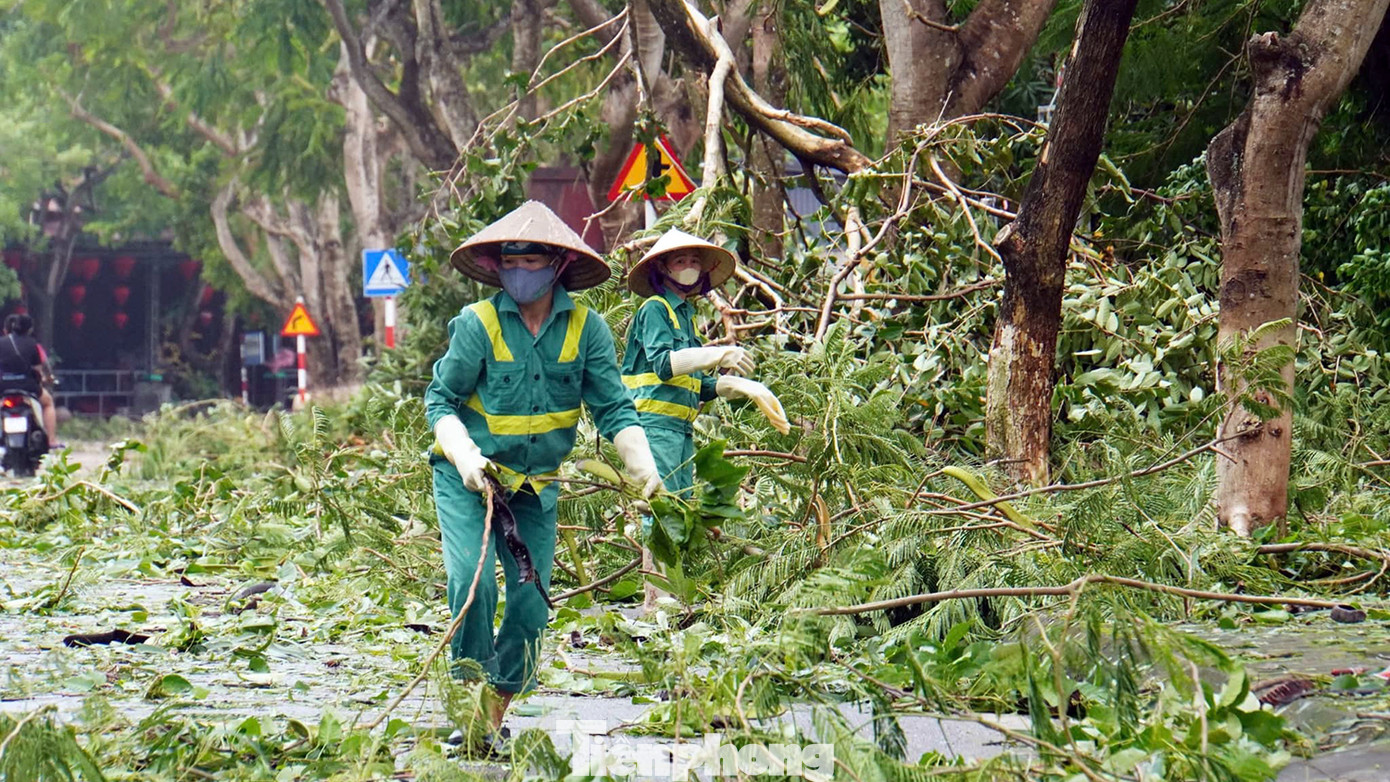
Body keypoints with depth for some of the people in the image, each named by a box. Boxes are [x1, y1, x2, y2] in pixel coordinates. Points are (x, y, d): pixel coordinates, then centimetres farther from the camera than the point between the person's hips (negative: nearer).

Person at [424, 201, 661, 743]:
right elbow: (441, 399, -5)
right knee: (472, 584, -19)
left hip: (536, 488, 3)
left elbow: (613, 407, -7)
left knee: (530, 603, 1)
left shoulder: (585, 328, -6)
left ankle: (499, 712, 16)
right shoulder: (477, 324, -11)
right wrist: (465, 456, -22)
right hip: (467, 480, -3)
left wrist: (642, 465, -23)